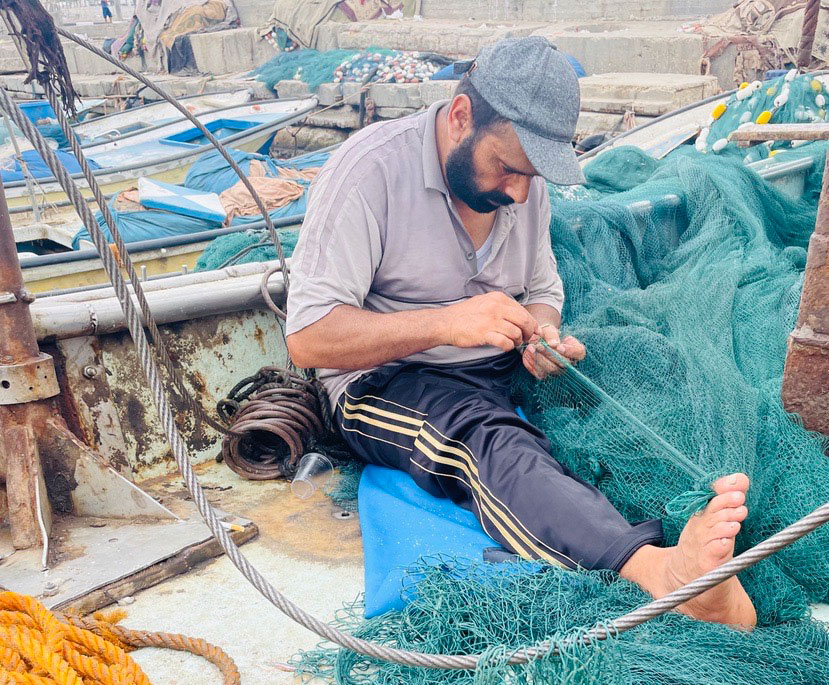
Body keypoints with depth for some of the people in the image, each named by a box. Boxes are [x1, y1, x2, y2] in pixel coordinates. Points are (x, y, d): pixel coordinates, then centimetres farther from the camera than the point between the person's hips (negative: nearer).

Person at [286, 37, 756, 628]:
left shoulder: (526, 182, 5)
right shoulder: (370, 169, -15)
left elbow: (543, 291, 16)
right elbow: (307, 338, -19)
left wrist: (542, 336, -9)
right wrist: (445, 323, -31)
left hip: (501, 376, 6)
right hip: (385, 380, -6)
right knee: (490, 440, -39)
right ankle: (658, 570, -58)